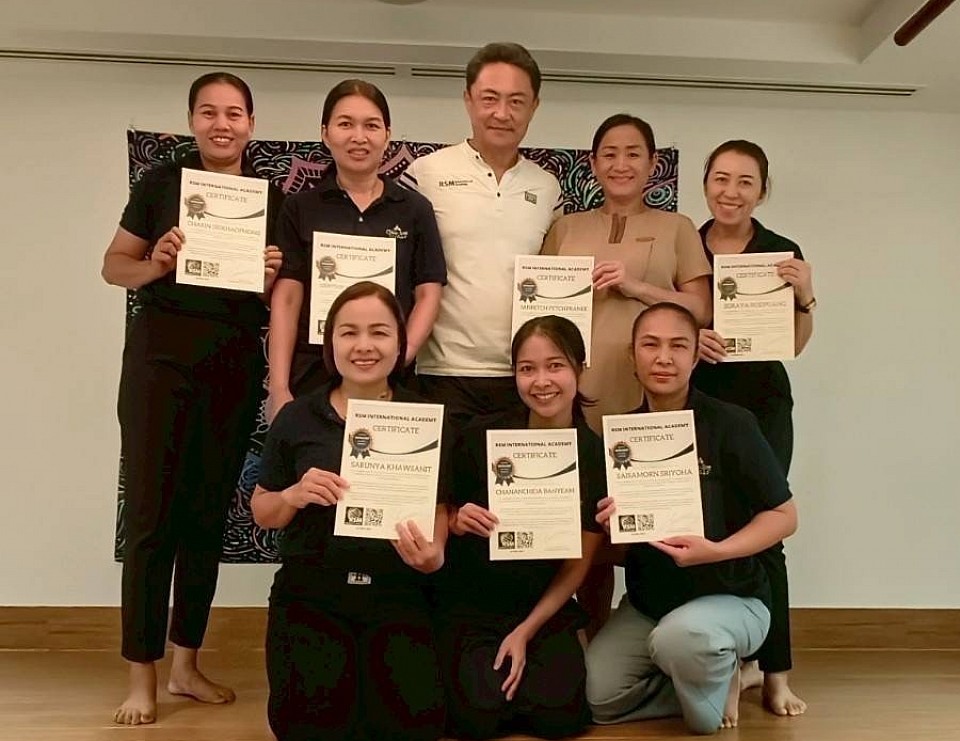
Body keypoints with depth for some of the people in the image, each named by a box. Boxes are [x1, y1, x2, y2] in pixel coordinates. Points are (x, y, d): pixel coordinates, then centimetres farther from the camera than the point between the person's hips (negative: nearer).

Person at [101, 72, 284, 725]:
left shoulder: (272, 197, 8)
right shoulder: (162, 183, 2)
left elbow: (278, 297, 12)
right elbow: (114, 265, 4)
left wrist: (271, 274, -10)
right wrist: (154, 265, -15)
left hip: (236, 361, 3)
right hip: (163, 353, -2)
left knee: (209, 514, 9)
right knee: (151, 514, -2)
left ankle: (186, 665, 22)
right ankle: (141, 676, 8)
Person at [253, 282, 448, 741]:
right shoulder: (296, 418, 2)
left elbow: (440, 506, 7)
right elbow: (261, 513, 10)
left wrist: (433, 553, -14)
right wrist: (295, 495, -13)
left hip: (397, 595, 0)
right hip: (310, 592, 0)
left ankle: (370, 668, 15)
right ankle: (333, 668, 15)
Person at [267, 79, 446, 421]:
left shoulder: (415, 209, 6)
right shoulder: (300, 209, 5)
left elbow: (428, 294, 4)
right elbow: (286, 300, 0)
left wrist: (404, 352, -12)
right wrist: (279, 388, -7)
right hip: (310, 377, 0)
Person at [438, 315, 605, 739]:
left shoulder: (597, 455, -5)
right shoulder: (481, 437, -10)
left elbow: (578, 563, -2)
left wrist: (525, 632, -9)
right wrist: (457, 522, -22)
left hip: (546, 610, 2)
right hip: (469, 607, -1)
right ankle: (465, 670, 13)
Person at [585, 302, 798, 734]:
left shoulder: (730, 425, -13)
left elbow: (784, 516, -9)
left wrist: (716, 550, -24)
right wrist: (609, 526, -16)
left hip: (730, 597, -4)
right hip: (645, 602, 5)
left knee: (678, 637, -36)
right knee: (595, 697, -13)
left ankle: (720, 677, 1)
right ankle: (703, 677, 13)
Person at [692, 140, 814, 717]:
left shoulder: (782, 253, 3)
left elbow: (795, 345, 5)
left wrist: (806, 297, -12)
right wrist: (689, 340, -13)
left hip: (762, 406, -1)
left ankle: (776, 671, 10)